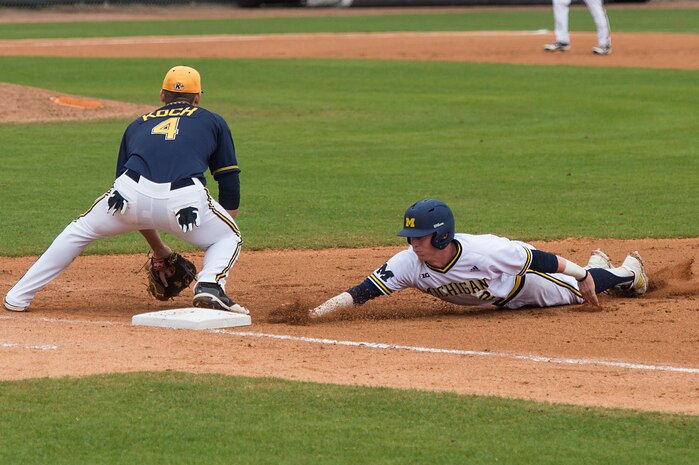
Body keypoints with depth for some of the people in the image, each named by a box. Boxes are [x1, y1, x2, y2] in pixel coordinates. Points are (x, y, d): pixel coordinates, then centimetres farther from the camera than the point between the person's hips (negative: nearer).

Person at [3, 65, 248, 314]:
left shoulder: (138, 125, 34)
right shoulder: (213, 122, 27)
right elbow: (230, 182, 21)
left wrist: (158, 248, 41)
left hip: (134, 192, 2)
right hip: (186, 199, -2)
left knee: (80, 230, 26)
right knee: (229, 237, 25)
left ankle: (18, 297, 22)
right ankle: (209, 285, -7)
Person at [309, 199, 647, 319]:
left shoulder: (483, 252, -47)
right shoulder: (409, 264, -36)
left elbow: (540, 259, -35)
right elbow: (363, 292, -41)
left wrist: (582, 275, -25)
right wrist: (318, 312, -56)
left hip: (525, 280, -5)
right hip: (501, 302, 5)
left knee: (584, 289, 19)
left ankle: (629, 270, 51)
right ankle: (598, 262, 61)